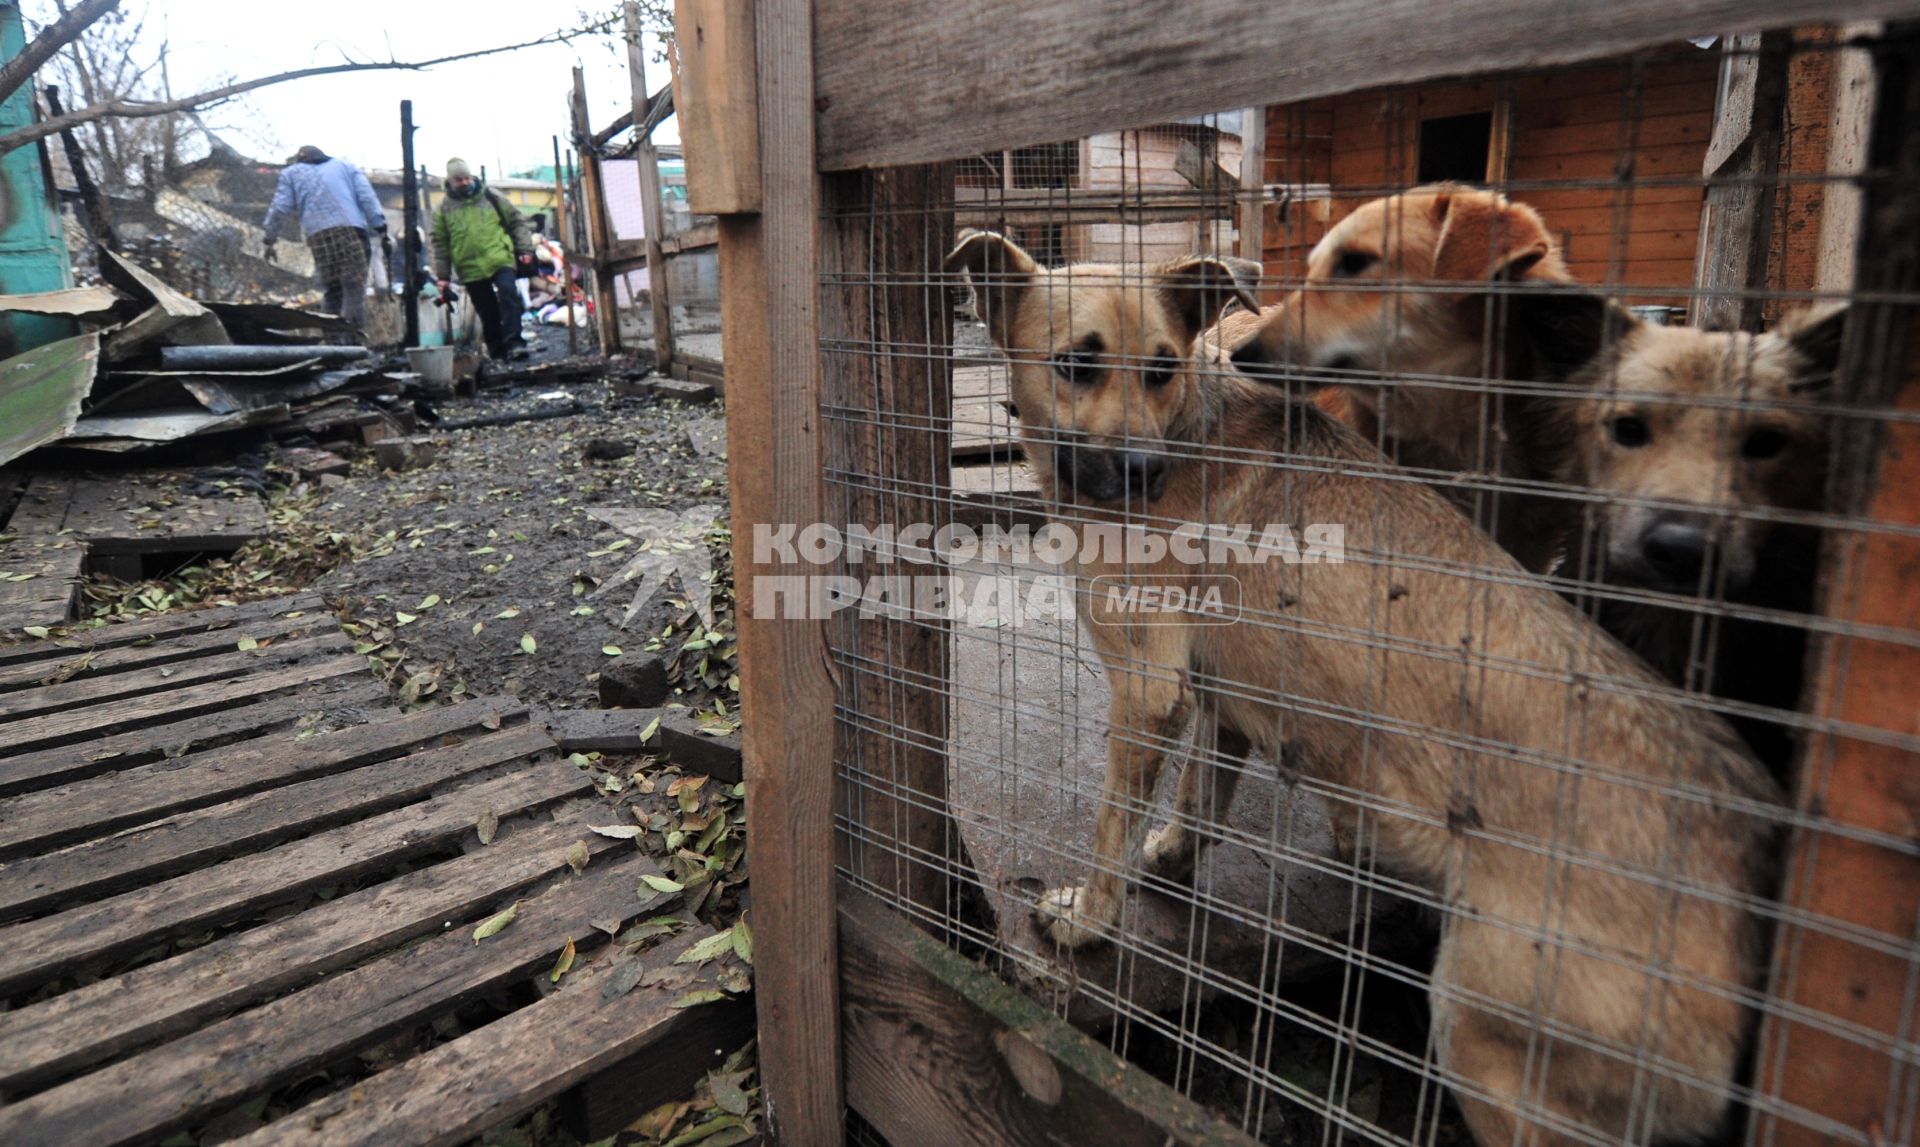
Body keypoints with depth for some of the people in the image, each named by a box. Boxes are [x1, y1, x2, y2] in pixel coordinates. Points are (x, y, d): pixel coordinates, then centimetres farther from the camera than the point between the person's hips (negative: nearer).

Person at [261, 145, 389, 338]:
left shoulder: (292, 172, 26)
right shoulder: (345, 165, 26)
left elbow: (280, 208, 15)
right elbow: (367, 197, 11)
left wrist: (270, 239, 23)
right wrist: (382, 231, 6)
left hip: (319, 234, 1)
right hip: (352, 230, -1)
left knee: (333, 289, 7)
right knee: (354, 285, -11)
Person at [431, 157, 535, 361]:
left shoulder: (492, 197, 7)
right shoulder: (443, 208, 8)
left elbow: (517, 222, 10)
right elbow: (440, 244, 11)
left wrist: (525, 249, 0)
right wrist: (443, 275, 8)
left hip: (501, 260, -1)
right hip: (470, 269, 1)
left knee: (509, 295, -21)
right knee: (488, 312, 5)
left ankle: (513, 343, -20)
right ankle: (497, 350, 15)